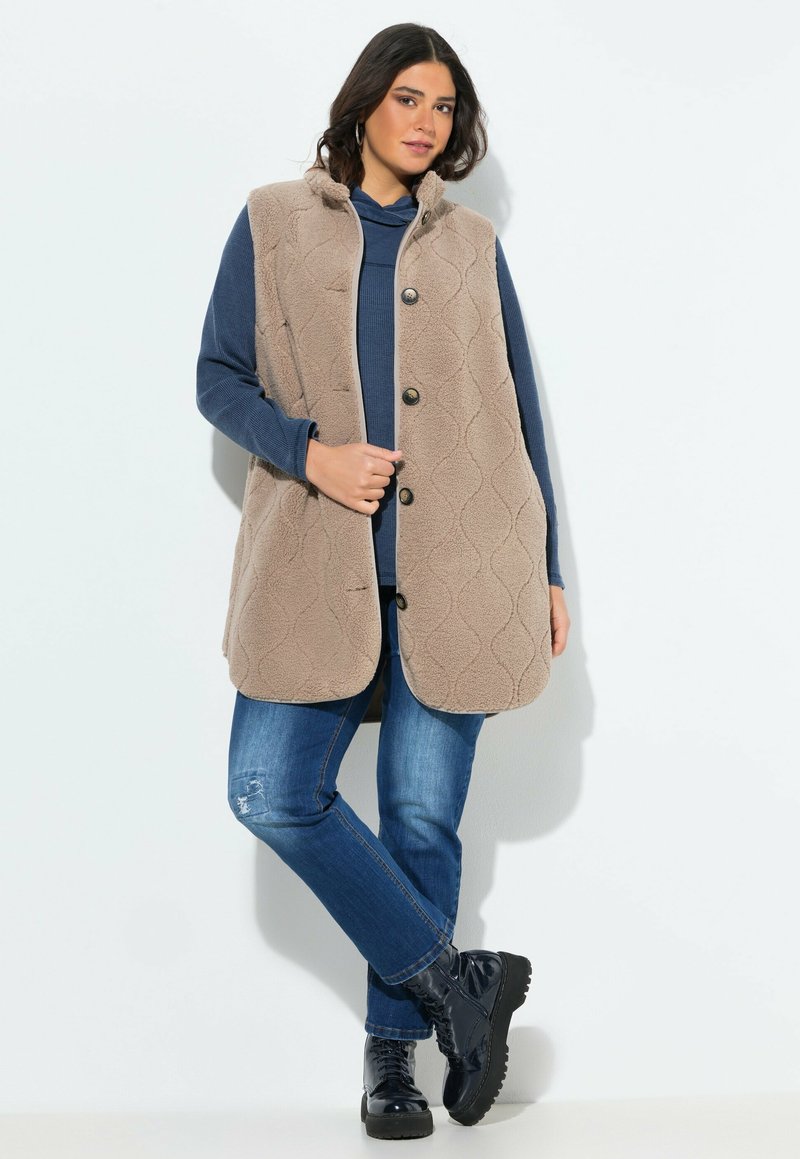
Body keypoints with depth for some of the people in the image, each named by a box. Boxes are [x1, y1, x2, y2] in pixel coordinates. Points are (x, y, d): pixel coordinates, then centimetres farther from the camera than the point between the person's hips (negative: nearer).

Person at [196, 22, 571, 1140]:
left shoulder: (472, 246, 13)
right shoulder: (273, 222, 10)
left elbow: (518, 413, 14)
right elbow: (219, 377, 7)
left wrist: (546, 571, 11)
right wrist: (309, 452, -12)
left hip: (456, 566, 0)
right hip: (318, 560, 0)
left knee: (424, 813, 2)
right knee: (274, 794, -10)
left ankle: (394, 1045, 18)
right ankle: (451, 975, 5)